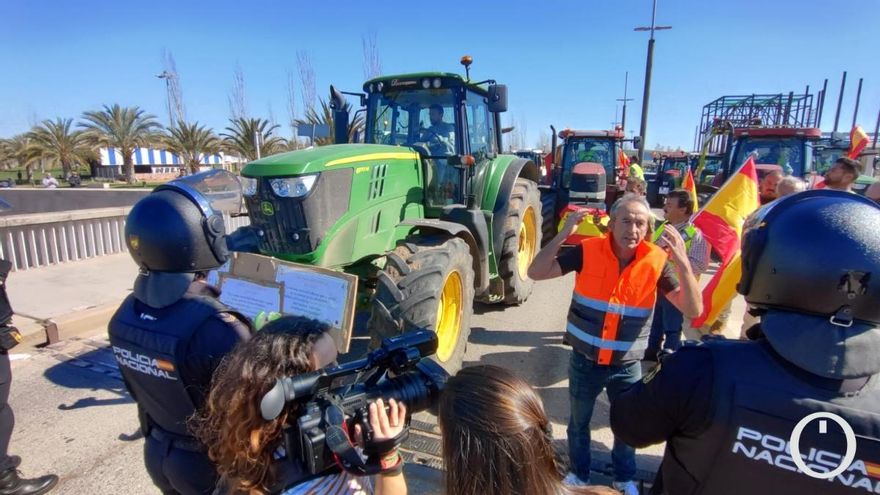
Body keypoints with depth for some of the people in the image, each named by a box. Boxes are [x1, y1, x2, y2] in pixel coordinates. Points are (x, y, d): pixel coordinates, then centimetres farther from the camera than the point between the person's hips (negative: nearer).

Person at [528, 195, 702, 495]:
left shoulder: (656, 262, -13)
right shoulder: (588, 251, -16)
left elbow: (693, 310, -17)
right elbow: (536, 273, -19)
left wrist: (683, 262, -31)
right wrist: (562, 235, -31)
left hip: (627, 366, 1)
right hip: (584, 360, 0)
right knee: (579, 422, 21)